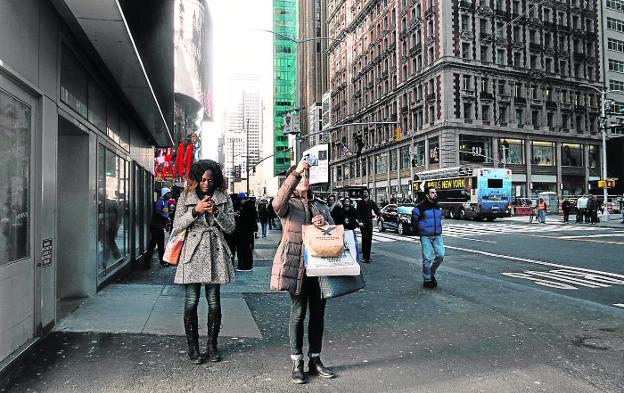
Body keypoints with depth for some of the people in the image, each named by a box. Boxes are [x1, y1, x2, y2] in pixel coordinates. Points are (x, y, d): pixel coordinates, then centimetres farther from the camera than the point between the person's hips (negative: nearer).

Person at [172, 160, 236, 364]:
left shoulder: (224, 199, 9)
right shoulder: (185, 197, 7)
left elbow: (230, 227, 4)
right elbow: (177, 225, 1)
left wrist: (216, 212, -12)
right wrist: (195, 210, -13)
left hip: (215, 254, 1)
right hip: (192, 253, -1)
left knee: (214, 302, 4)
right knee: (191, 302, 0)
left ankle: (212, 345, 19)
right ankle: (193, 346, 15)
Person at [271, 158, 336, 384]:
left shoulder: (321, 206, 18)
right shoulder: (288, 205, 2)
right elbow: (277, 204, -23)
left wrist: (325, 224, -9)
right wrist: (295, 173, -28)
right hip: (297, 264, -5)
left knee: (318, 314, 10)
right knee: (298, 313, 1)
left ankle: (315, 359, 23)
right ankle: (297, 363, 14)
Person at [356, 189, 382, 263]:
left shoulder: (371, 202, 9)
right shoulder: (360, 203, 1)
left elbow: (376, 210, 0)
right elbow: (358, 213, -3)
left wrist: (380, 216, -18)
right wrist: (360, 222, -17)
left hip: (370, 223, 3)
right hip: (363, 224, -3)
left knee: (369, 240, 5)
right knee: (364, 239, -7)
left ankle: (367, 256, 12)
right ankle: (365, 257, -3)